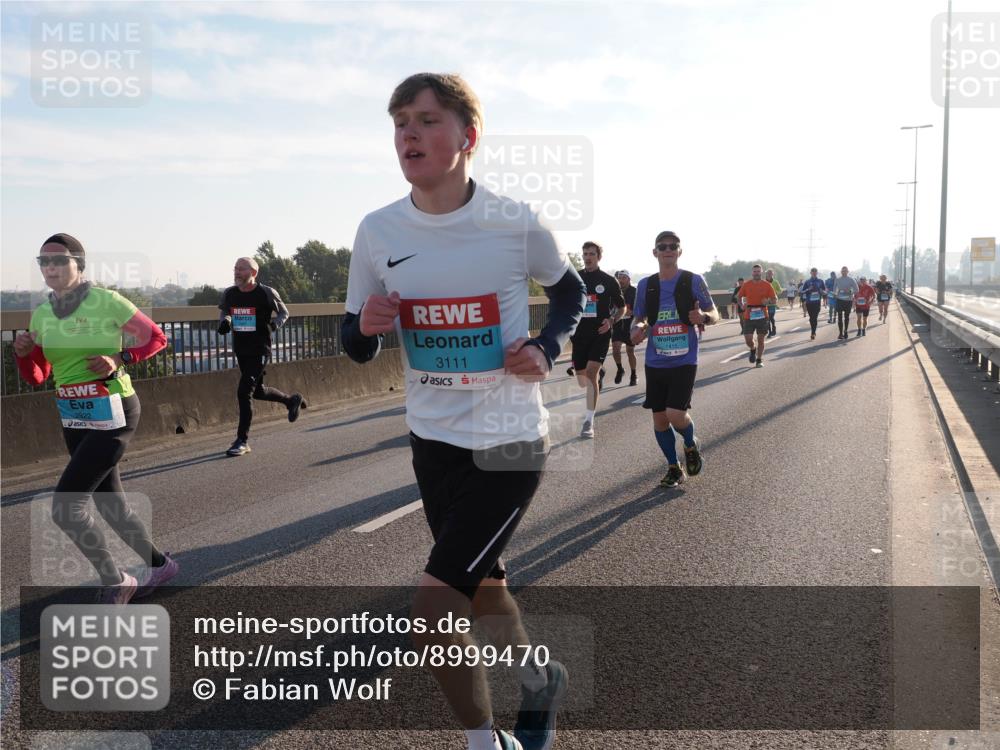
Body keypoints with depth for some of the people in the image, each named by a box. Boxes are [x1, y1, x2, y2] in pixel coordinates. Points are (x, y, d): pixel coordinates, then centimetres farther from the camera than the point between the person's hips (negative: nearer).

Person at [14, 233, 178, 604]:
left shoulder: (107, 301, -12)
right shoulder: (41, 314, 5)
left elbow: (157, 337, -3)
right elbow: (36, 377, 12)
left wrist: (119, 360, -17)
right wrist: (23, 353, -8)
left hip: (111, 416, -7)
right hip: (74, 420, 7)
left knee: (65, 507, -12)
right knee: (110, 505, 15)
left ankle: (114, 583, 7)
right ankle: (159, 564, 35)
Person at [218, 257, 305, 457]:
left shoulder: (266, 293, -10)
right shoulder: (229, 294, 3)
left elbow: (284, 312, 3)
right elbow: (223, 312, 21)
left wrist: (275, 323, -18)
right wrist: (224, 321, -3)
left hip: (260, 350, -6)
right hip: (240, 350, 6)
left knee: (244, 391, -15)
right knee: (258, 391, 18)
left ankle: (242, 441, -7)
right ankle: (291, 400, 46)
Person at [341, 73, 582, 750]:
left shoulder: (515, 224, -13)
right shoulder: (378, 231, -4)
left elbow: (571, 291, 7)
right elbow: (358, 347, 5)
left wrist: (546, 349, -10)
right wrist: (367, 327, -18)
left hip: (509, 443, -5)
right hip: (433, 439, 5)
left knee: (434, 612, -11)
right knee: (482, 584, 22)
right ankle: (541, 681, 51)